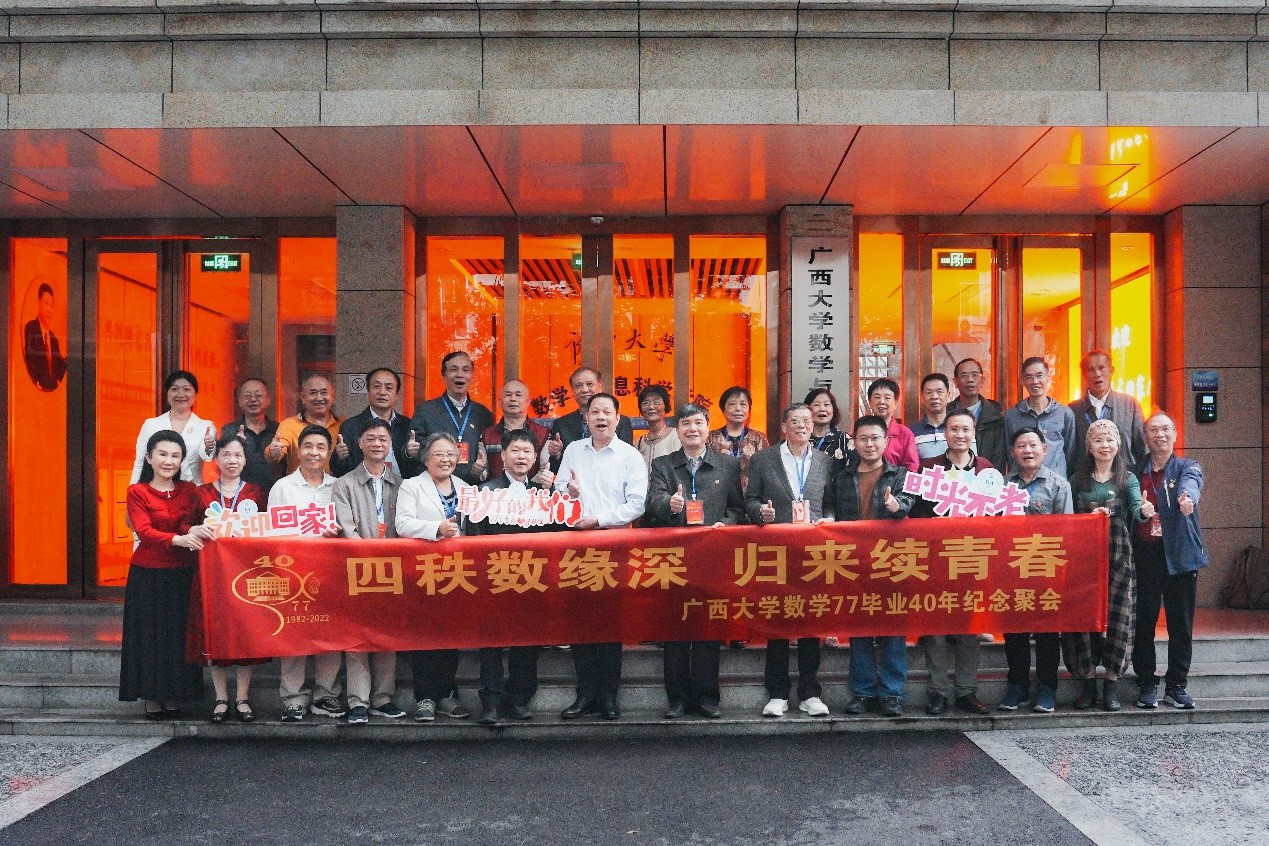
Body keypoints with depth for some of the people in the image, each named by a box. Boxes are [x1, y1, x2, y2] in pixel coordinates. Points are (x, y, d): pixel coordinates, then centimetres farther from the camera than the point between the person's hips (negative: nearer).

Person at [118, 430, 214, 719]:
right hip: (147, 576, -2)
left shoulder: (190, 490, 9)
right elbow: (144, 531, -15)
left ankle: (173, 698, 14)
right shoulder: (137, 492, 0)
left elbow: (193, 526, -3)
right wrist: (179, 539, -33)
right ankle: (152, 700, 11)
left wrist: (196, 531, -29)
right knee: (149, 635, 2)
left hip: (183, 575, 3)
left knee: (179, 635, 5)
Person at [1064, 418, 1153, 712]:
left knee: (1117, 619, -2)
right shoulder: (1079, 479, 11)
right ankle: (1089, 683, 10)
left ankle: (1112, 685, 9)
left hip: (1119, 559, -1)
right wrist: (1090, 516, -9)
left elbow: (1136, 507, -12)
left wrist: (1145, 511, -34)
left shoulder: (1127, 479, 6)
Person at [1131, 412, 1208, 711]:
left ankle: (1176, 686, 15)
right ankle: (1146, 686, 12)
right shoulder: (1135, 473, 10)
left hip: (1180, 554, 0)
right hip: (1145, 554, 1)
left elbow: (1190, 483, -20)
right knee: (1144, 622, 1)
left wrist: (1187, 497, -42)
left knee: (1181, 624, 4)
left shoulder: (1188, 467, 5)